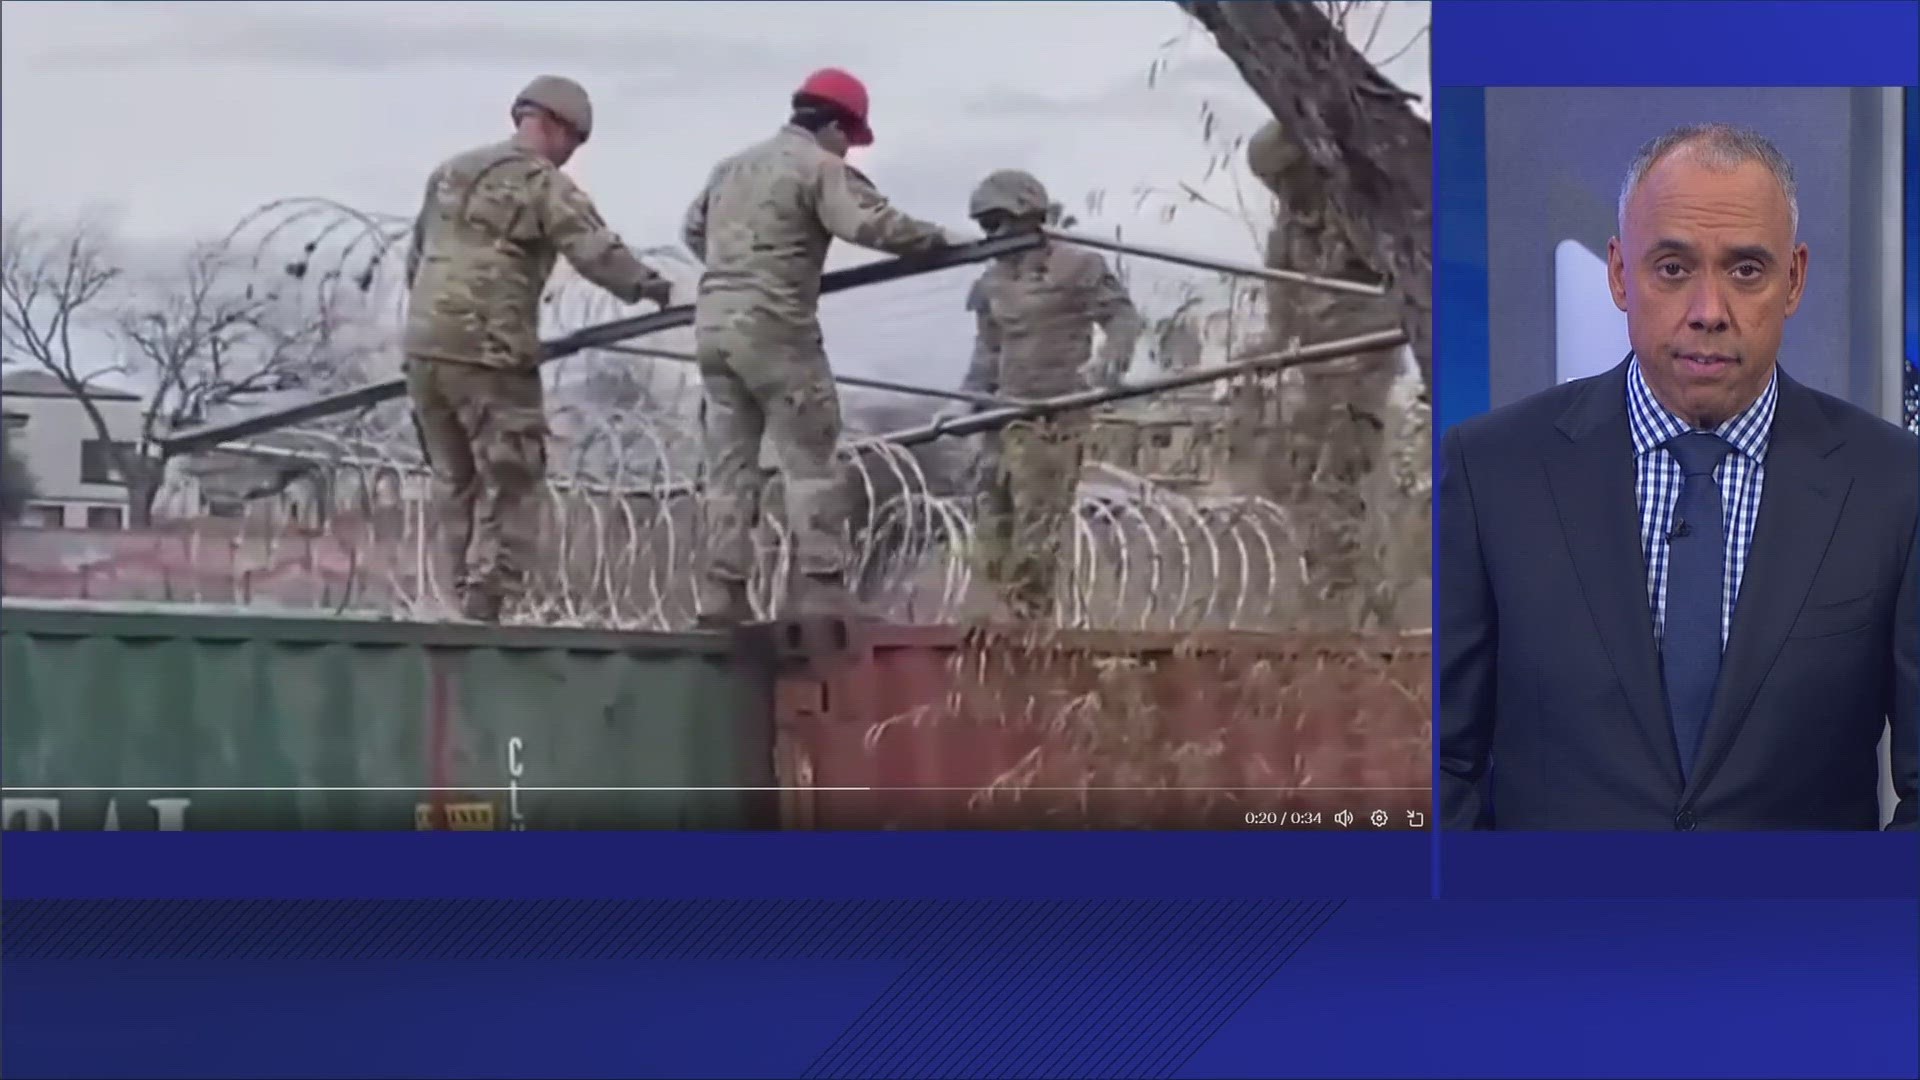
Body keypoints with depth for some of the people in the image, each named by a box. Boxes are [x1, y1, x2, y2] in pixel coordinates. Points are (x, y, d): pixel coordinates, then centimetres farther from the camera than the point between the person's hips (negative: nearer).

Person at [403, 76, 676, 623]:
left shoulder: (449, 173, 18)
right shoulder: (543, 183, -4)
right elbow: (595, 250, -17)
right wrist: (650, 288, -17)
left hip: (425, 346, 7)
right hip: (490, 353, -7)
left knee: (455, 481, 13)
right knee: (511, 484, -2)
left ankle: (469, 600, 13)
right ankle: (485, 604, -10)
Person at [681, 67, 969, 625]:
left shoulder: (731, 167, 19)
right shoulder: (819, 166, -6)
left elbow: (692, 228, 28)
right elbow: (871, 223, -18)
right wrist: (939, 239, -7)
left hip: (713, 323, 8)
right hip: (775, 328, -7)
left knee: (730, 463, 10)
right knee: (809, 461, -3)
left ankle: (721, 590, 7)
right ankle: (823, 587, -8)